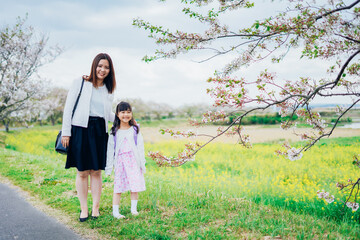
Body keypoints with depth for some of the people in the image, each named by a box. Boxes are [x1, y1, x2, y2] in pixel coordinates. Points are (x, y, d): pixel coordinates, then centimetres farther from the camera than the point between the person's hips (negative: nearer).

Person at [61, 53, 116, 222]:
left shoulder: (109, 90, 14)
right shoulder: (80, 83, 1)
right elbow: (68, 108, -1)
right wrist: (66, 132, -6)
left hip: (100, 131, 3)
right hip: (81, 129, -3)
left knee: (97, 171, 5)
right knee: (82, 171, 1)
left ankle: (95, 207, 17)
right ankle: (83, 208, 14)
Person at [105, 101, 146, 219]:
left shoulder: (135, 129, 6)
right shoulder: (114, 132, 5)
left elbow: (140, 147, 7)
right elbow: (110, 149, 5)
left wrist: (142, 163, 3)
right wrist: (109, 167, 2)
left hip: (133, 160, 1)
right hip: (120, 160, 0)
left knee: (135, 185, 2)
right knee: (118, 185, 0)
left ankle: (134, 209, 15)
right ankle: (115, 211, 5)